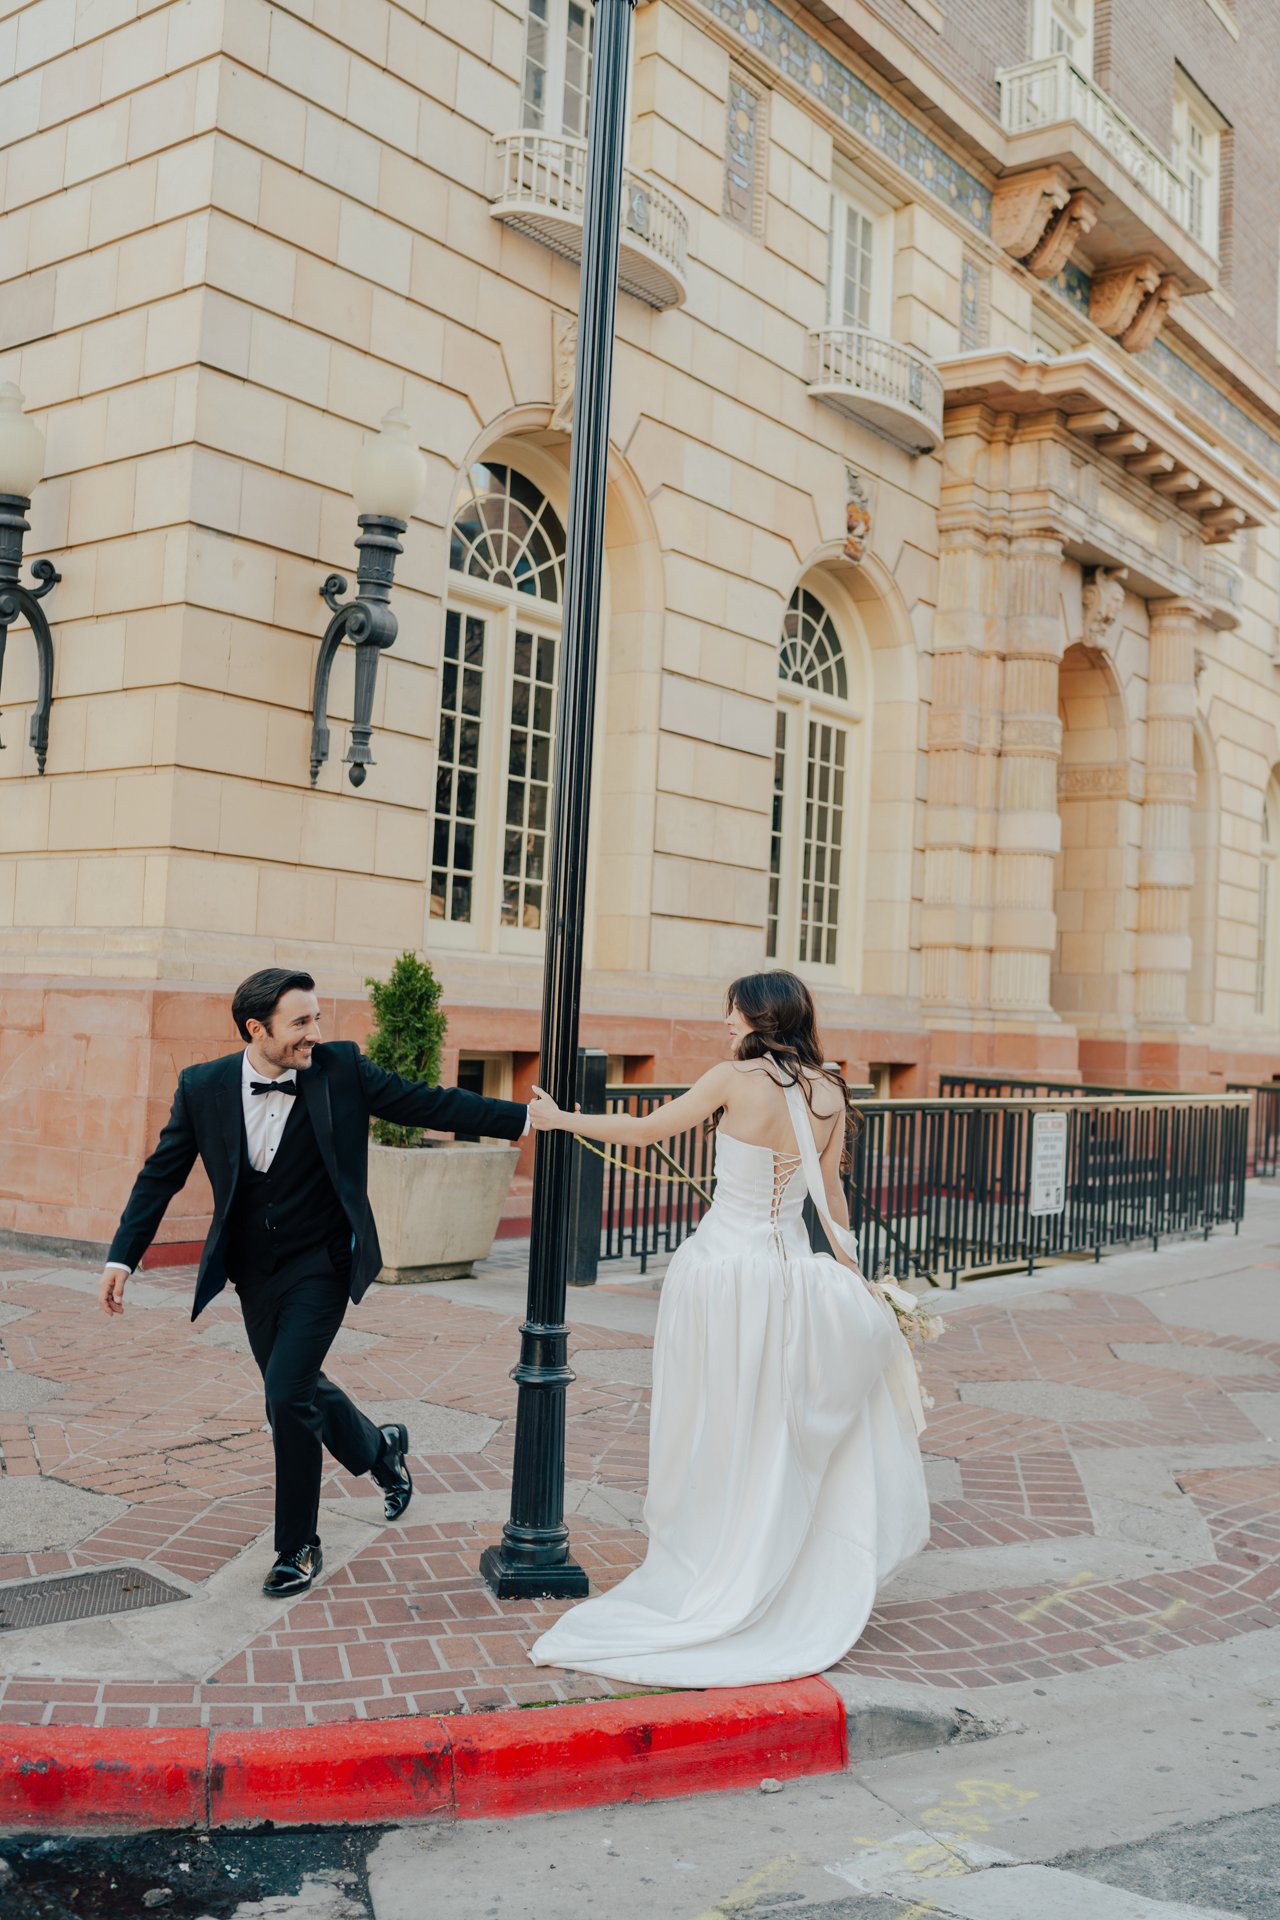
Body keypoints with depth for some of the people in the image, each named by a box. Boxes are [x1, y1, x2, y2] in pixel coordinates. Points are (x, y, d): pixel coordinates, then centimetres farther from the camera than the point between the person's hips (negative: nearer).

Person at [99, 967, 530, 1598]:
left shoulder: (341, 1068, -11)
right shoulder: (203, 1086, -6)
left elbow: (428, 1102, -8)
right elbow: (161, 1174, 2)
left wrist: (526, 1119, -13)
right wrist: (122, 1257, -3)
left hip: (320, 1265, -4)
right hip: (253, 1272, 4)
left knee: (287, 1393, -13)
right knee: (294, 1392, 16)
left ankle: (298, 1546, 5)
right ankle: (381, 1449, 47)